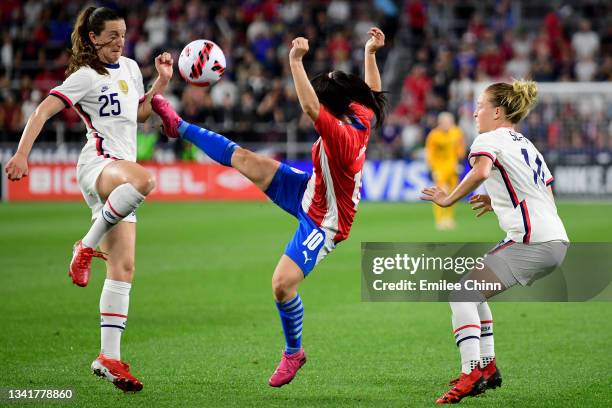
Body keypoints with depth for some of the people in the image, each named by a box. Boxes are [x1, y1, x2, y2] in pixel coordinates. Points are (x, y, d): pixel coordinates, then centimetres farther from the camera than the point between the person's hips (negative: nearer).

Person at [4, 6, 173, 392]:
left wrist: (162, 82, 19)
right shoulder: (87, 76, -3)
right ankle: (88, 247, -25)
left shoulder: (130, 67, 19)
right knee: (145, 179, -42)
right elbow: (44, 110, -11)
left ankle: (109, 357, -3)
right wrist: (21, 154, -22)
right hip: (98, 164, -7)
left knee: (123, 269, -2)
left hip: (120, 177, 7)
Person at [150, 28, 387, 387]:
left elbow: (309, 108, -50)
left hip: (322, 223, -9)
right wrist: (371, 52, 13)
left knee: (282, 284, -16)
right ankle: (180, 127, 16)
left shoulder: (341, 135, -36)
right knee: (244, 159, 2)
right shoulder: (361, 119, -11)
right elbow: (374, 93, 11)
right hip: (308, 193, 9)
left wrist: (296, 61, -48)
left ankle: (294, 353, 10)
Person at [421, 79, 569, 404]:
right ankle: (487, 367, 23)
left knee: (461, 294, -14)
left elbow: (481, 171, -25)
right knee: (472, 289, 22)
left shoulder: (489, 139, -2)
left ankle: (471, 373, -26)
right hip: (556, 240, 9)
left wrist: (448, 199, -15)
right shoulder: (527, 146, 25)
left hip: (532, 242, -9)